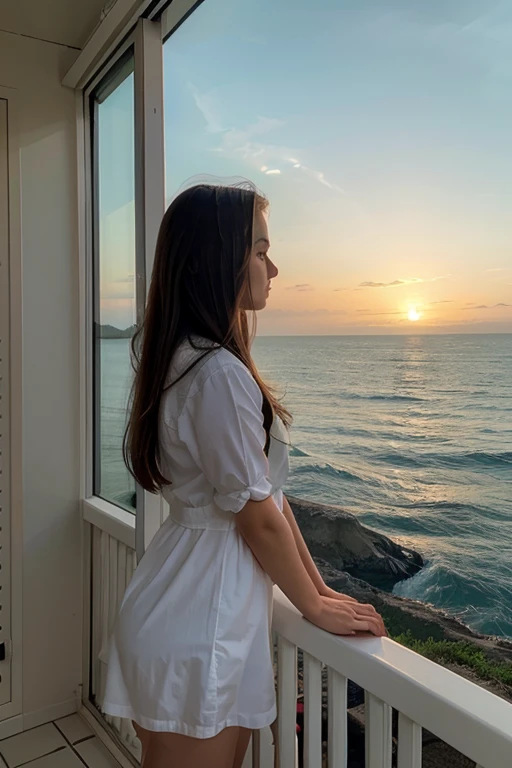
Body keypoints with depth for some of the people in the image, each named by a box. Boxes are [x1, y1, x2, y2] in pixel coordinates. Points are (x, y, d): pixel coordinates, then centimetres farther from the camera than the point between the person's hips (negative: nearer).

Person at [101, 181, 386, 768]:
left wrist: (318, 586, 12)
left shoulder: (184, 359, 8)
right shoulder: (219, 373, -24)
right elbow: (258, 517, -18)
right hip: (201, 626, -9)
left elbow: (267, 488, 8)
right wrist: (316, 606, 0)